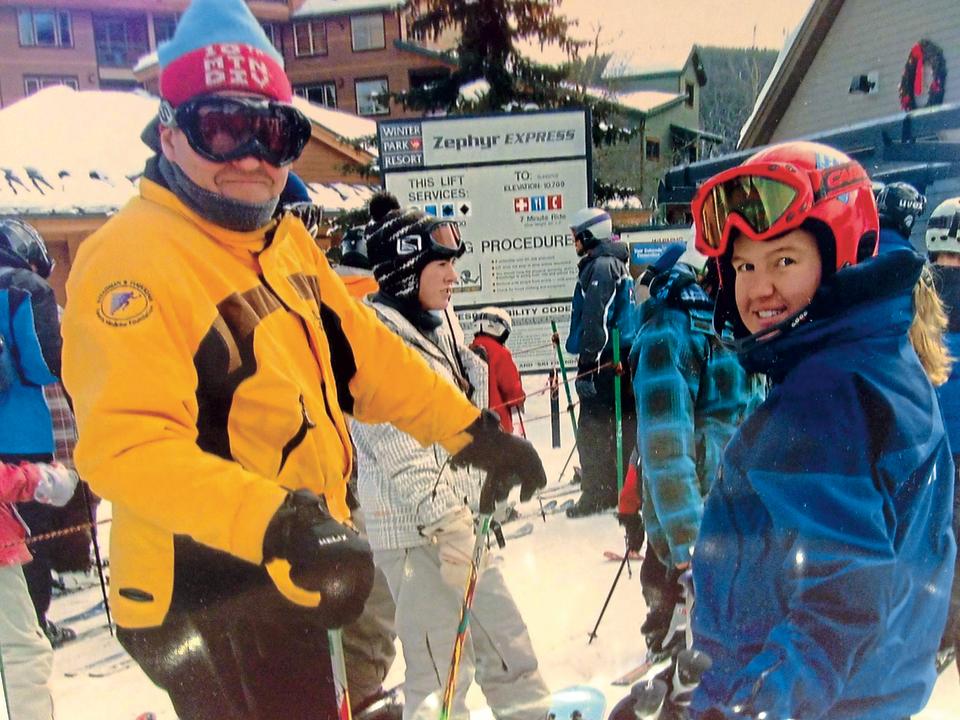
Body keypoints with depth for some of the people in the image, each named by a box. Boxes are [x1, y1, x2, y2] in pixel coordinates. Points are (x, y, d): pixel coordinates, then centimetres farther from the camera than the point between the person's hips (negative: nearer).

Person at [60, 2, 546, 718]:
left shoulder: (290, 245, 7)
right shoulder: (132, 258, -21)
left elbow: (363, 355, 12)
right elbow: (129, 443, -31)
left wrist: (472, 431, 9)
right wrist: (269, 521, -43)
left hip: (293, 581, 8)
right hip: (207, 602, -8)